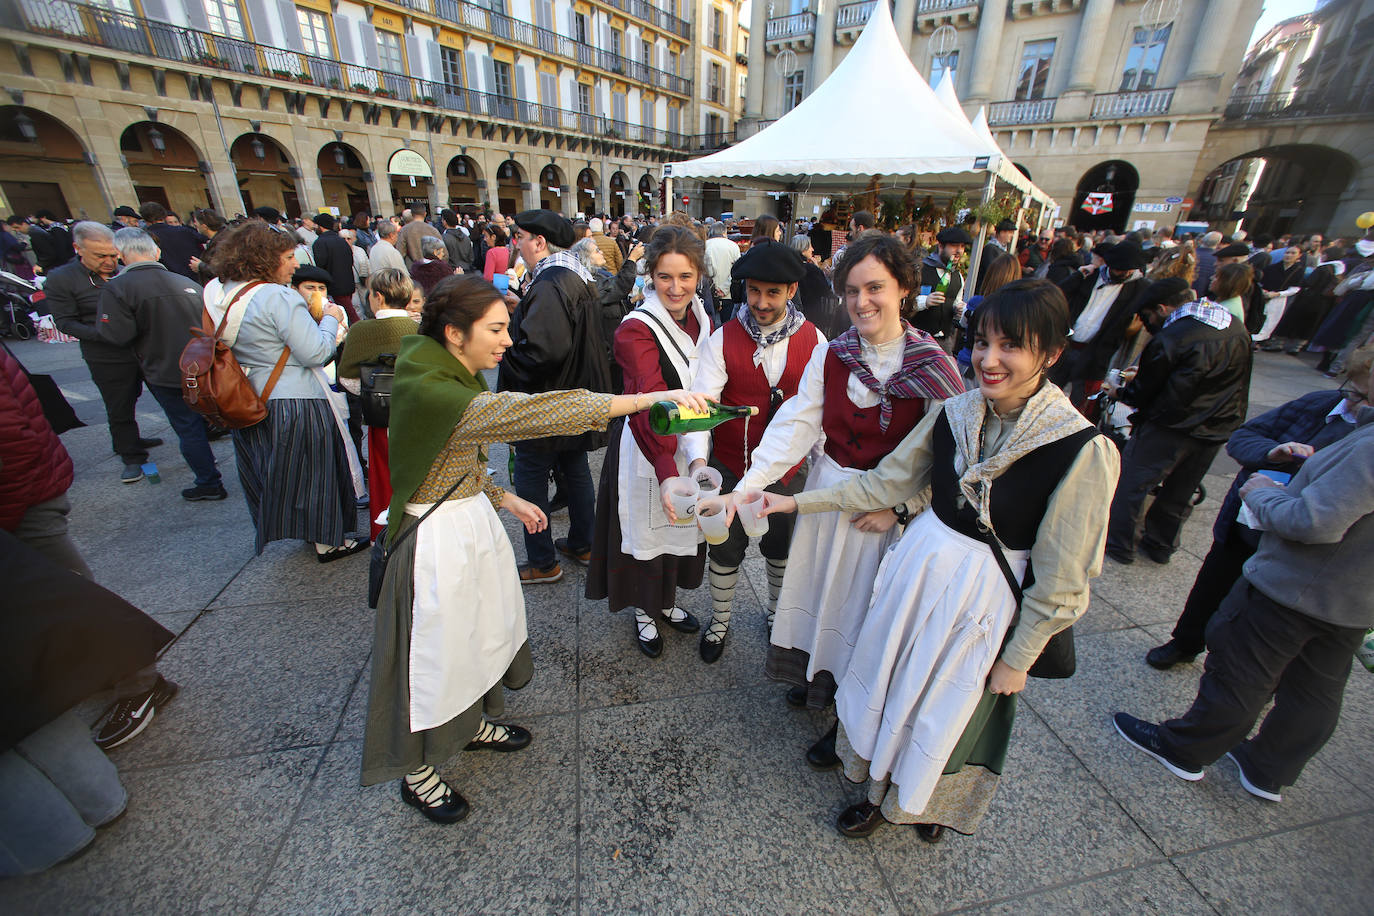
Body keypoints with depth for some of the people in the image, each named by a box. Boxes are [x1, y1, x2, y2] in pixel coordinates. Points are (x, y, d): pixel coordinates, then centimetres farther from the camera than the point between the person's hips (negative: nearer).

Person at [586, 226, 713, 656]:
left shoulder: (702, 319, 1)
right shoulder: (636, 330, -21)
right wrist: (667, 472, -44)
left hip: (689, 444, 7)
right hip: (646, 447, -6)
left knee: (680, 525, 20)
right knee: (647, 528, 11)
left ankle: (666, 602, 46)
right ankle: (644, 612, 38)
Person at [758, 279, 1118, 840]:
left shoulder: (1084, 450, -20)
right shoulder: (955, 413, -8)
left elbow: (1061, 578, -13)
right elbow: (887, 482, 2)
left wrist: (1018, 658, -6)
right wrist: (797, 502, -1)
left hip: (985, 598, -3)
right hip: (919, 567, 4)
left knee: (946, 711, 20)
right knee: (892, 684, 20)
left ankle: (924, 801, 55)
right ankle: (881, 792, 51)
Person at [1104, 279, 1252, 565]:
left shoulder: (1168, 339, -19)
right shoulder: (1236, 326, 6)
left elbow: (1143, 393, -11)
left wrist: (1119, 392, 11)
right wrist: (1140, 377, 18)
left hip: (1169, 428, -8)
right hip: (1218, 430, 8)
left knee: (1132, 482, 7)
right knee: (1180, 492, 19)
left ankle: (1120, 544, 16)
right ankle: (1161, 546, 33)